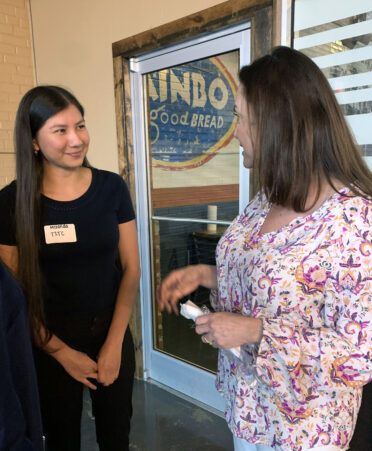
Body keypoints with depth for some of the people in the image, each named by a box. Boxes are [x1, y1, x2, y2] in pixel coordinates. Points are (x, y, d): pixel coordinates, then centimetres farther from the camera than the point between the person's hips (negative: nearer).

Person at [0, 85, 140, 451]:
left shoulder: (111, 188, -6)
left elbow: (131, 267, -4)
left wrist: (114, 342, -6)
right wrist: (62, 352, -8)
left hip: (112, 332, 2)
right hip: (51, 342, -1)